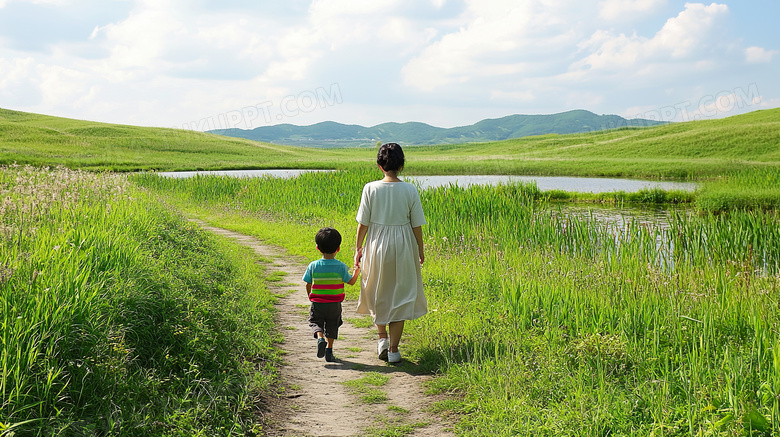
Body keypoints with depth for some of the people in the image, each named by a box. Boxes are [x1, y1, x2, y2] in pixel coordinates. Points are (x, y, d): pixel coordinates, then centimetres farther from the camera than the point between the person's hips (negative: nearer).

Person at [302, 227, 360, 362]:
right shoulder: (341, 266, -10)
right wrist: (357, 271, 19)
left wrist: (310, 296, 19)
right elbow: (351, 281, -1)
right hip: (335, 305, 0)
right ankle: (329, 349, 6)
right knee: (332, 325, 16)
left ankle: (320, 337, -13)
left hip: (317, 304, 0)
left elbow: (308, 285, -1)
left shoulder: (313, 266, -8)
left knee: (315, 322, 16)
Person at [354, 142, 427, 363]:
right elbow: (416, 225, -2)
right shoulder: (410, 190, -8)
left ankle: (382, 337, 20)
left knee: (377, 293, 21)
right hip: (403, 246, 0)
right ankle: (393, 349, 9)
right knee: (400, 295, 8)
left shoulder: (371, 189, -9)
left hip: (376, 246, 0)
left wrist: (358, 248, 9)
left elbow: (363, 223, -4)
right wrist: (420, 250, 11)